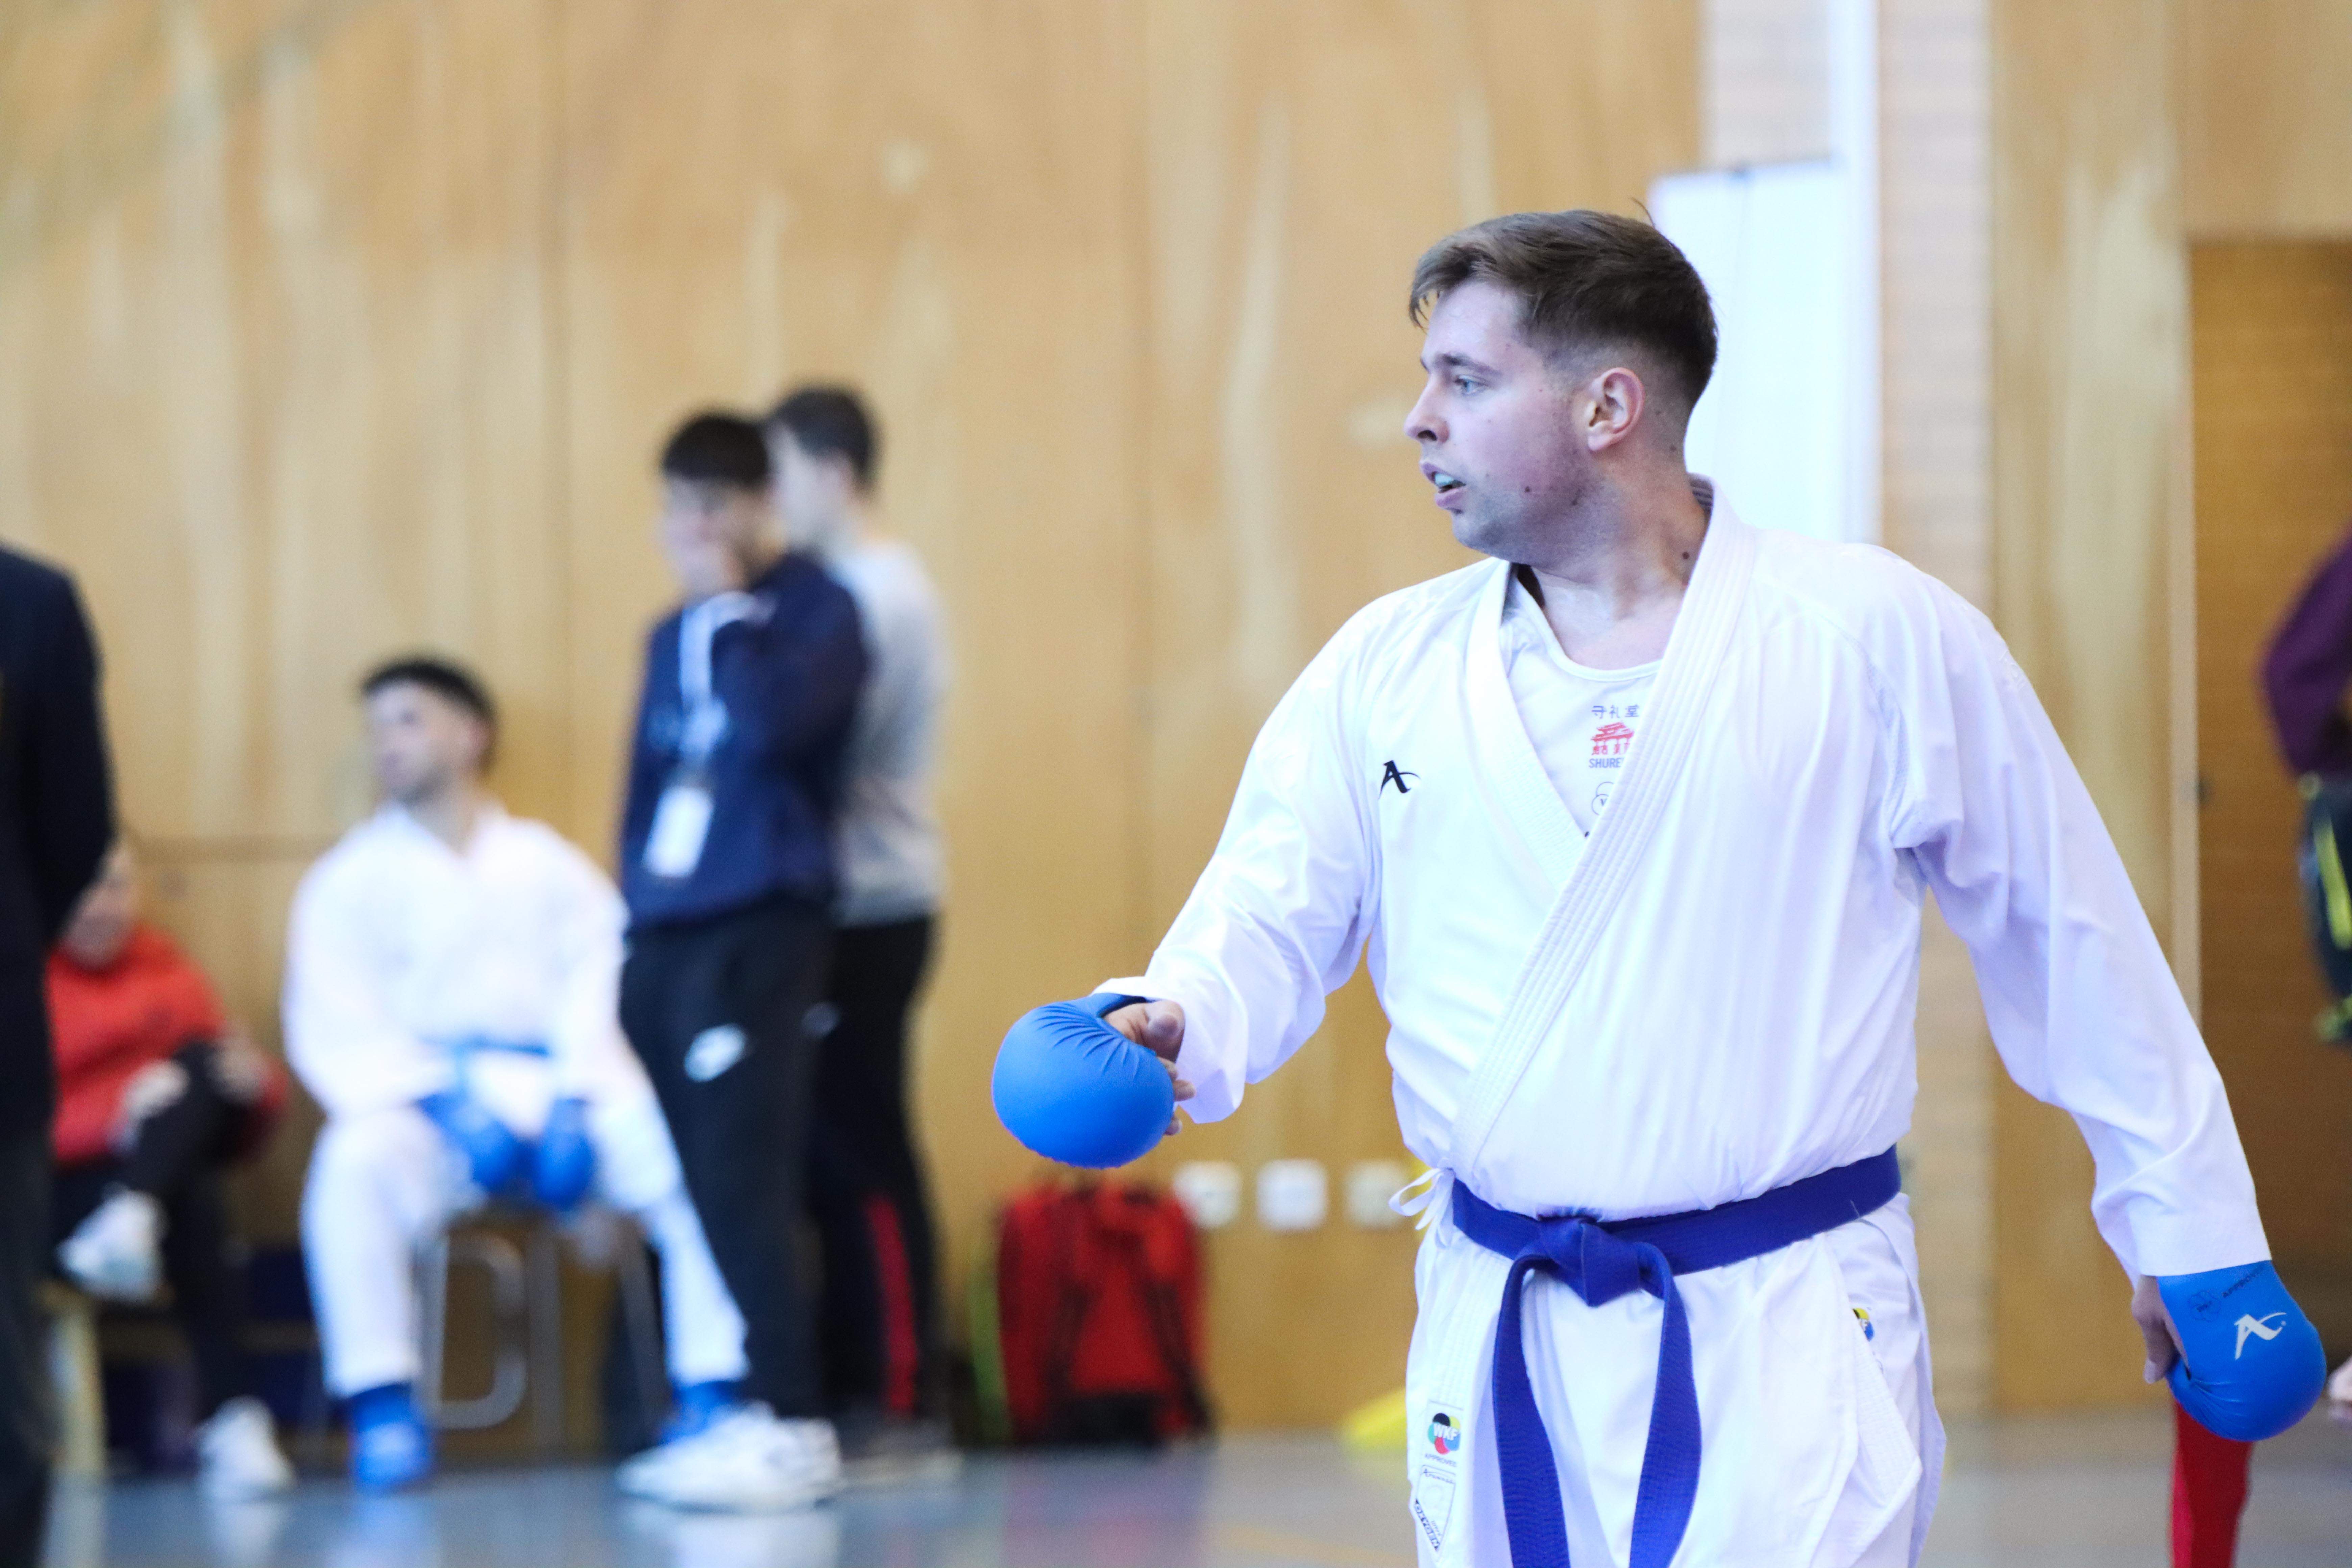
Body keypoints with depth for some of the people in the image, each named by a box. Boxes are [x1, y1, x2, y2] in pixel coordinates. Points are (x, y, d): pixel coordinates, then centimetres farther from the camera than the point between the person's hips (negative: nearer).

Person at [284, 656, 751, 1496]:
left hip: (556, 1103, 1)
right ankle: (382, 1410, -32)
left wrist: (578, 1101, -15)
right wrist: (442, 1102, -17)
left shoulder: (549, 866, 17)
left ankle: (713, 1395, -23)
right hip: (424, 1107, -1)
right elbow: (333, 1033, 0)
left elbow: (608, 997, 5)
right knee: (357, 1161, -37)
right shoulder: (350, 880, 13)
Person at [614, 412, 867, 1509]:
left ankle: (793, 1428, -15)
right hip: (662, 935, 7)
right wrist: (635, 904, 14)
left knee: (742, 1181, -14)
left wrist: (727, 605, -11)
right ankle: (730, 1412, 9)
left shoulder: (816, 612, -3)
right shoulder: (673, 639, 18)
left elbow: (769, 721, -21)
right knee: (685, 1184, 4)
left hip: (759, 930, -7)